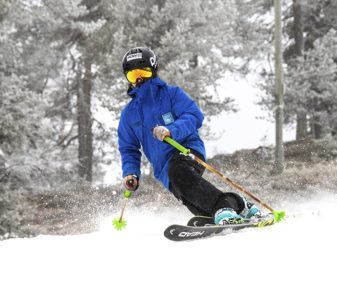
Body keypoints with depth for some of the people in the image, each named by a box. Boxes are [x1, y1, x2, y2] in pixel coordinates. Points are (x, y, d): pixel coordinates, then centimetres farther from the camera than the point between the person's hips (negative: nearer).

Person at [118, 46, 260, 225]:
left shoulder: (171, 93, 9)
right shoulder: (128, 114, 19)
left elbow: (195, 116, -5)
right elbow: (129, 149, 24)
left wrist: (171, 131, -23)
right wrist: (130, 173, 4)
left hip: (188, 150, -3)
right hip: (164, 168, 3)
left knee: (178, 170, -39)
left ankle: (224, 207, -43)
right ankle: (238, 205, -24)